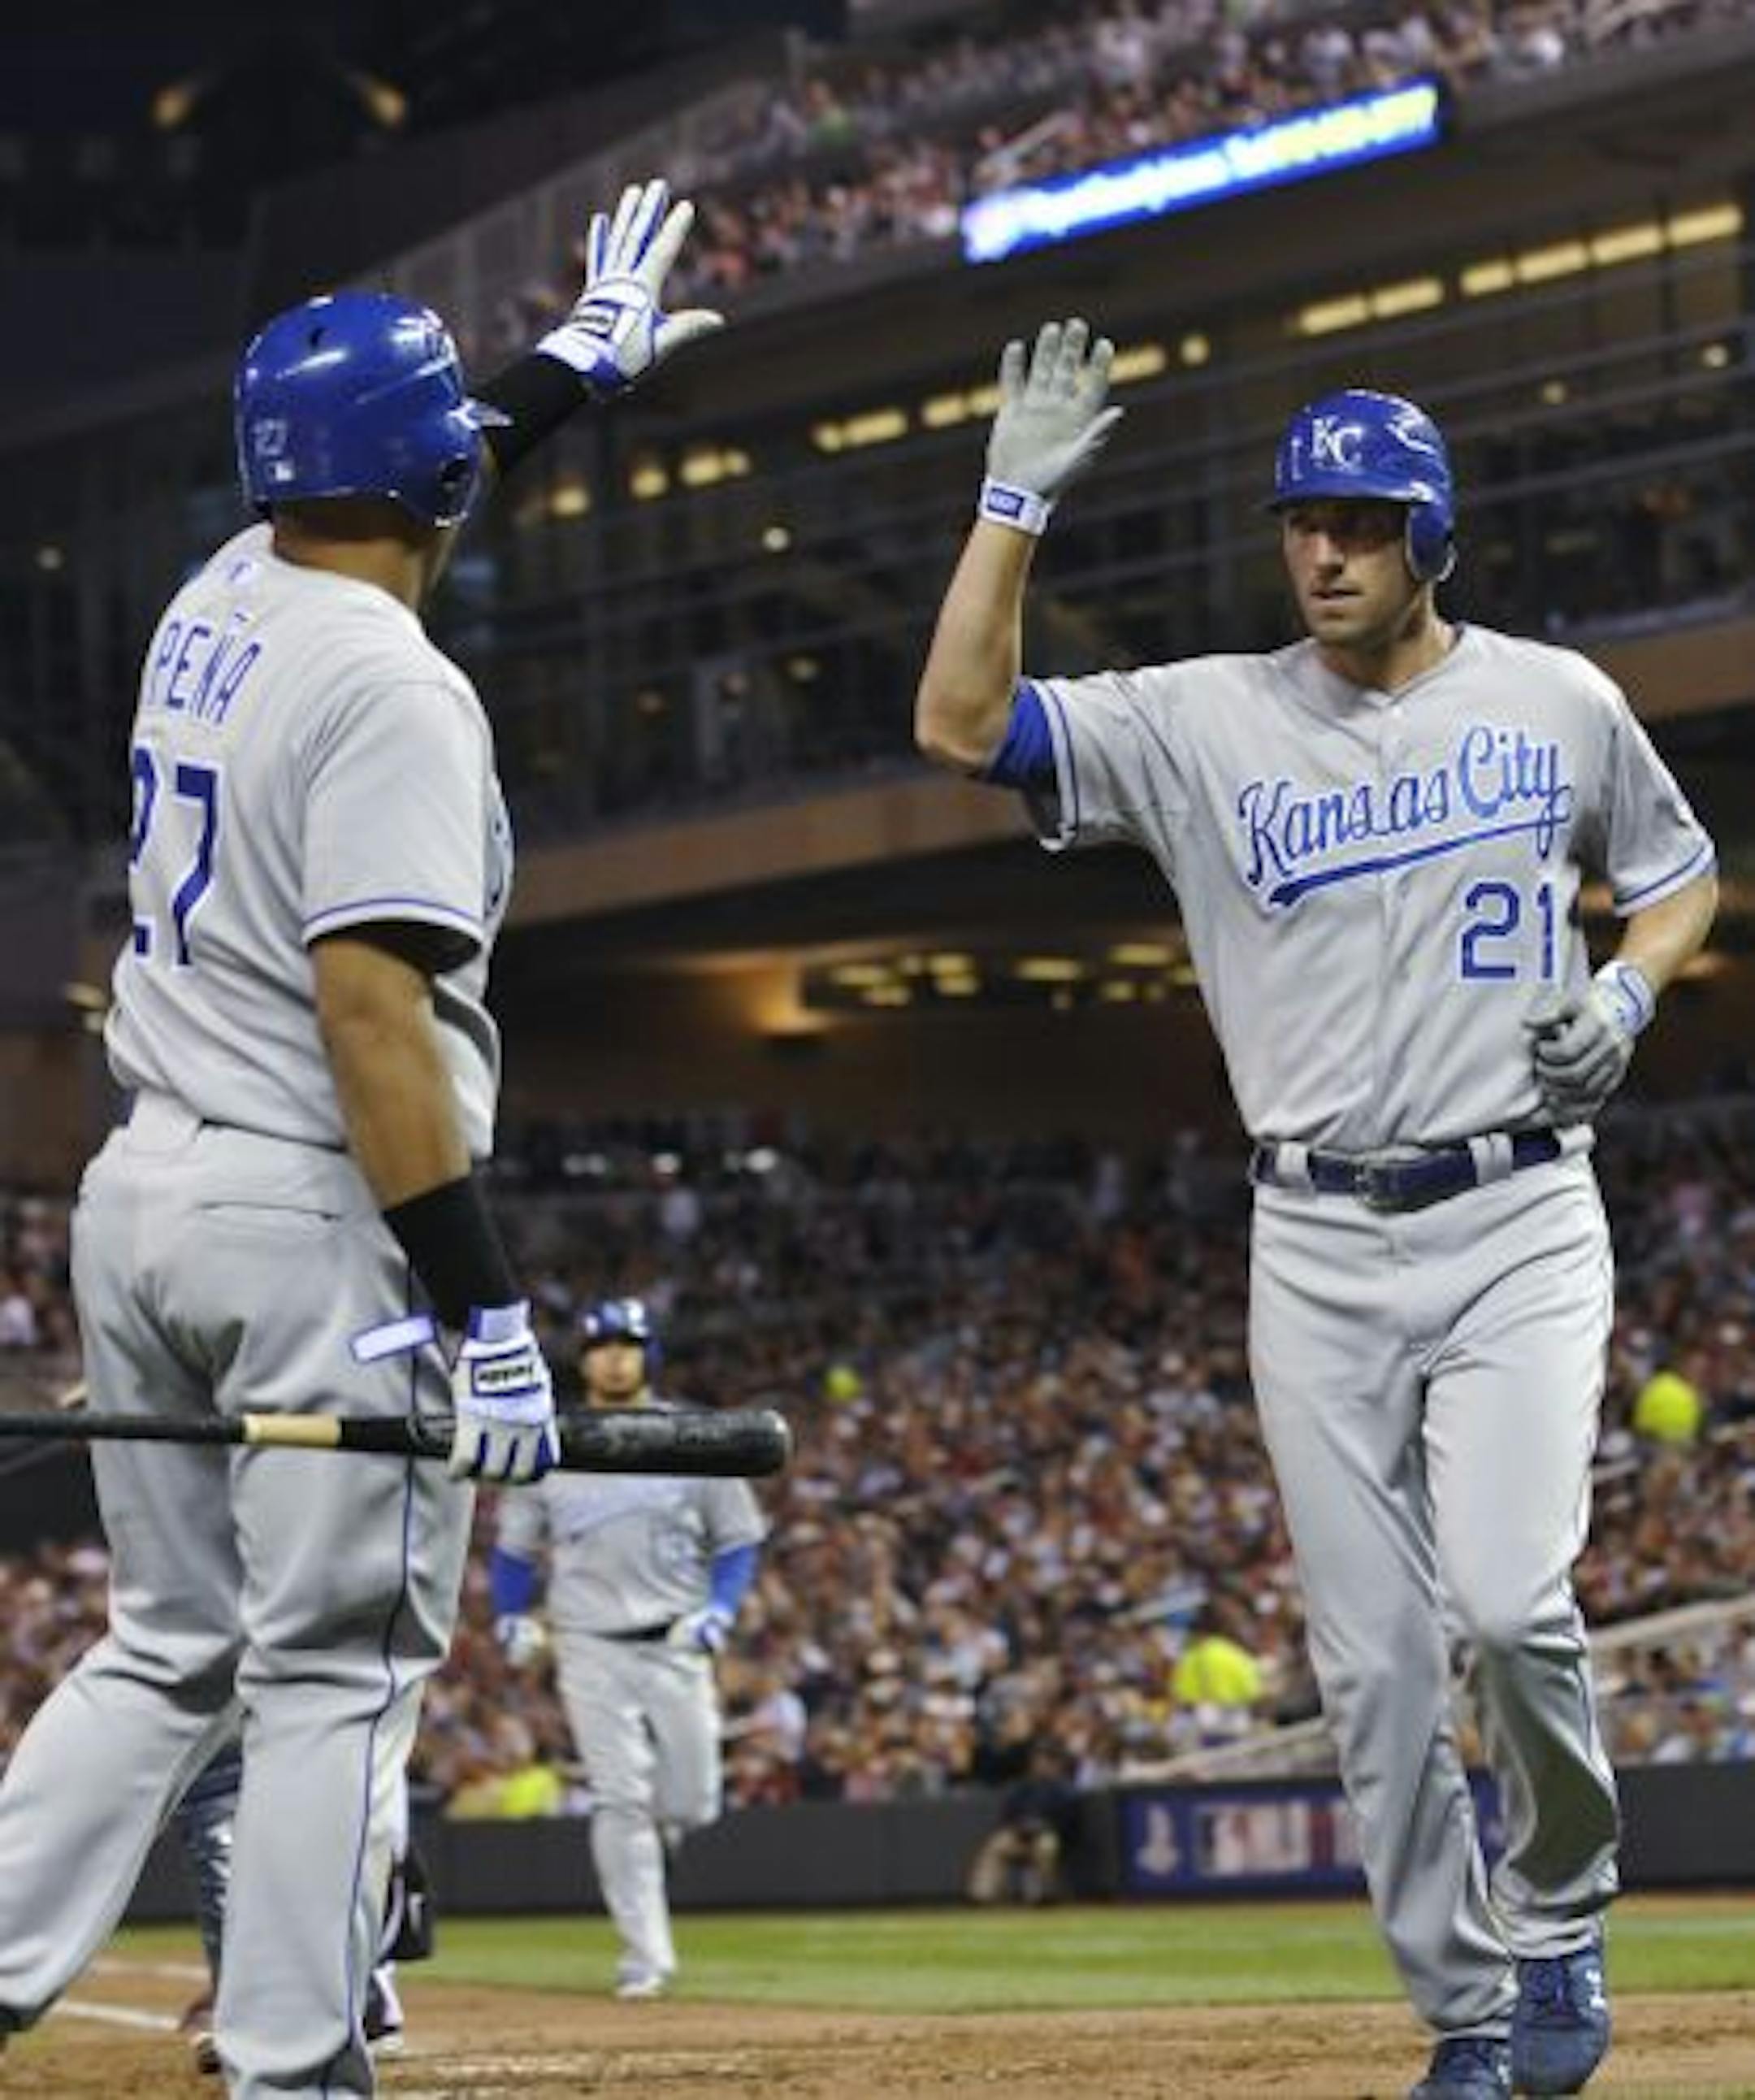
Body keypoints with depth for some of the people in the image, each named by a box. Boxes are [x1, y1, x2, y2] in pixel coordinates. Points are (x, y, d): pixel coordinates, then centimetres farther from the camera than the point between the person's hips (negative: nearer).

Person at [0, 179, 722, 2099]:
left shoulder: (215, 607, 10)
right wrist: (486, 1309, -22)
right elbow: (370, 1010, -22)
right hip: (313, 1222, -8)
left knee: (166, 1653, 15)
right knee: (337, 1672, -2)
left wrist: (582, 359, 44)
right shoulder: (390, 691, -15)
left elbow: (380, 490, 34)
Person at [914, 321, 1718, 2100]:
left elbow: (1677, 870, 18)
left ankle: (1562, 1911, 6)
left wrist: (1628, 989, -2)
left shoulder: (1556, 701, 4)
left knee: (1508, 1595, -20)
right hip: (1317, 1247, 2)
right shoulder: (1205, 721, 2)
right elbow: (961, 723, -7)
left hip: (1519, 1220, -2)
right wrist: (1016, 500, -12)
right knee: (1373, 1661, 1)